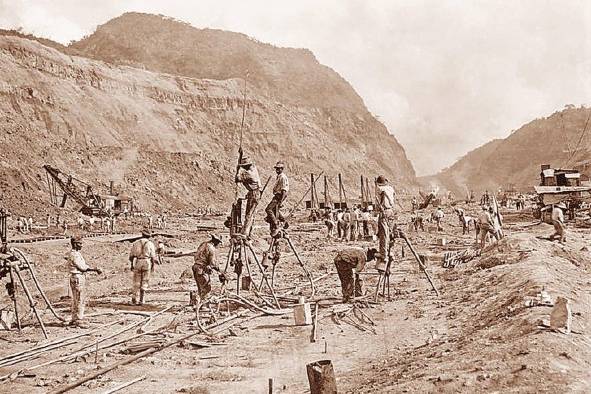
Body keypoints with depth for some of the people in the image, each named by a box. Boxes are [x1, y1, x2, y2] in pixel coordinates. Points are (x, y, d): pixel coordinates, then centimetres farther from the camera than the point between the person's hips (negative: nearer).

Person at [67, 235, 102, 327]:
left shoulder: (77, 253, 16)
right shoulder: (74, 254, -16)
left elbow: (84, 265, 13)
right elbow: (82, 267, -19)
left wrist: (95, 269, 4)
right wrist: (94, 269, -20)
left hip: (80, 278, 11)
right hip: (78, 279, -11)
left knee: (75, 300, 15)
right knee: (80, 300, -8)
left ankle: (74, 320, 22)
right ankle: (79, 321, -6)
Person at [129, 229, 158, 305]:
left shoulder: (136, 243, 5)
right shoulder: (150, 244, 1)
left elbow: (131, 255, 5)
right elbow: (153, 256, -1)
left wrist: (131, 264, 13)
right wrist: (153, 266, 7)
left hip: (137, 263, 1)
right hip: (147, 263, -1)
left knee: (137, 282, 12)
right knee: (144, 283, 5)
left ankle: (134, 299, 9)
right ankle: (141, 300, -1)